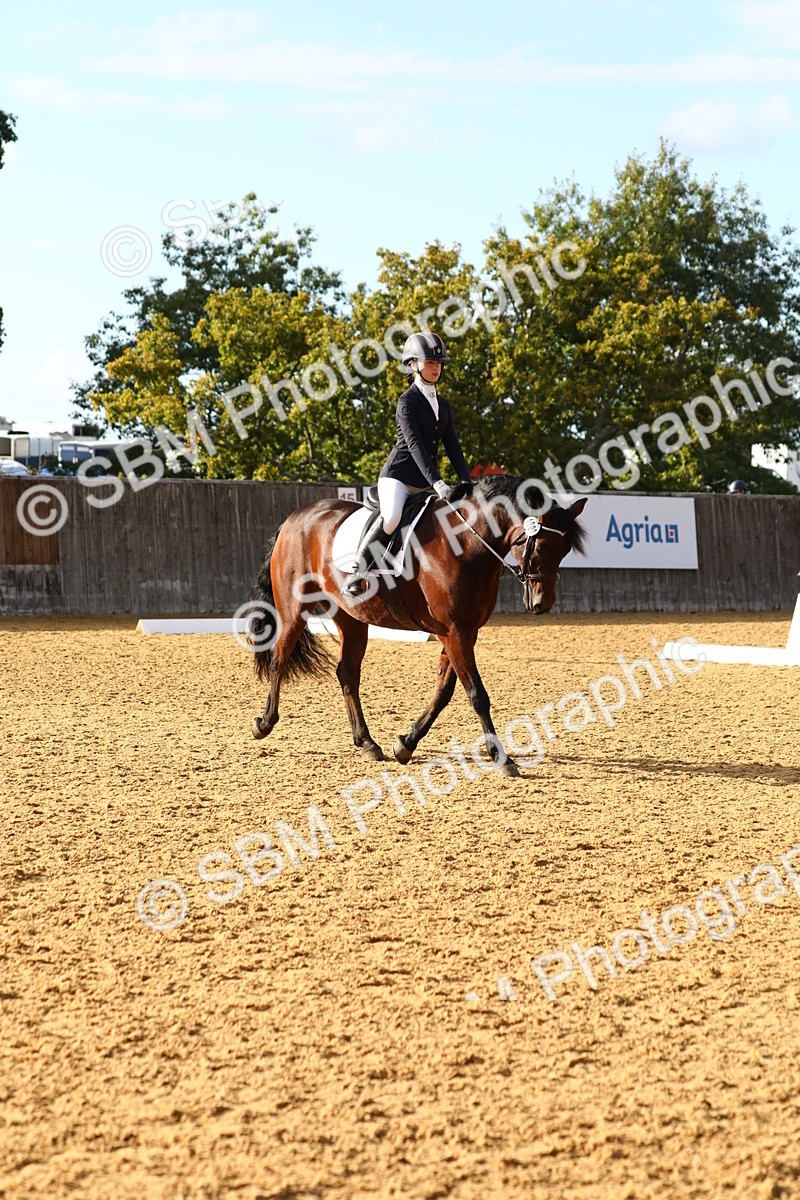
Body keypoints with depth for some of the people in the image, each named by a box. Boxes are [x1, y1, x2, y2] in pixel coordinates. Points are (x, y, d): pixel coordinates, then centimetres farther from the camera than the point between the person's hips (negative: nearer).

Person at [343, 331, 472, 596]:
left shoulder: (442, 404, 16)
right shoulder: (407, 401, -8)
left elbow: (452, 446, 13)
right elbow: (414, 444, -19)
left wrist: (466, 481, -2)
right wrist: (436, 482, -30)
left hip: (426, 482, 8)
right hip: (399, 474, -8)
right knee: (391, 517, -35)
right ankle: (358, 569, -22)